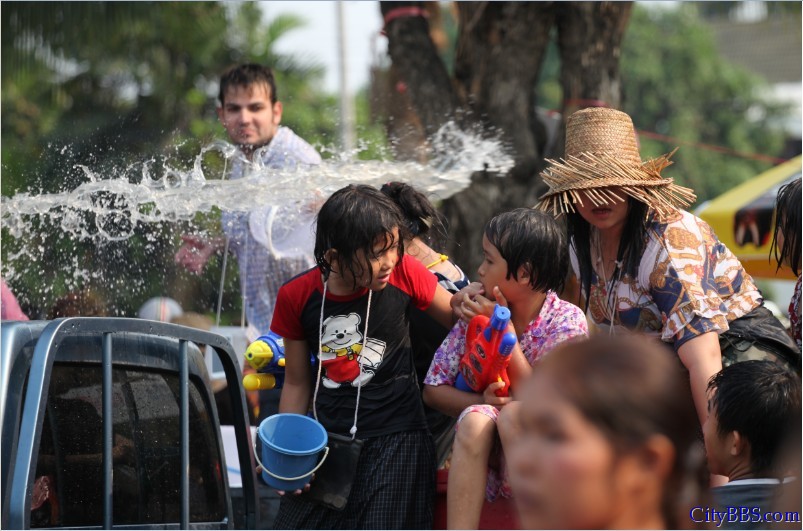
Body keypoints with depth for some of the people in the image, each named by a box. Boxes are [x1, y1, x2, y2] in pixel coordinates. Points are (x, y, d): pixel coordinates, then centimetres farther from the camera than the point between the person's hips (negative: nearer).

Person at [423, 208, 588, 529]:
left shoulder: (567, 321, -8)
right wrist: (482, 401, -16)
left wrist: (505, 329, -15)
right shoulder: (477, 315, 1)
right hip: (484, 461, 3)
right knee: (476, 419, -30)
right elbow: (434, 389, 4)